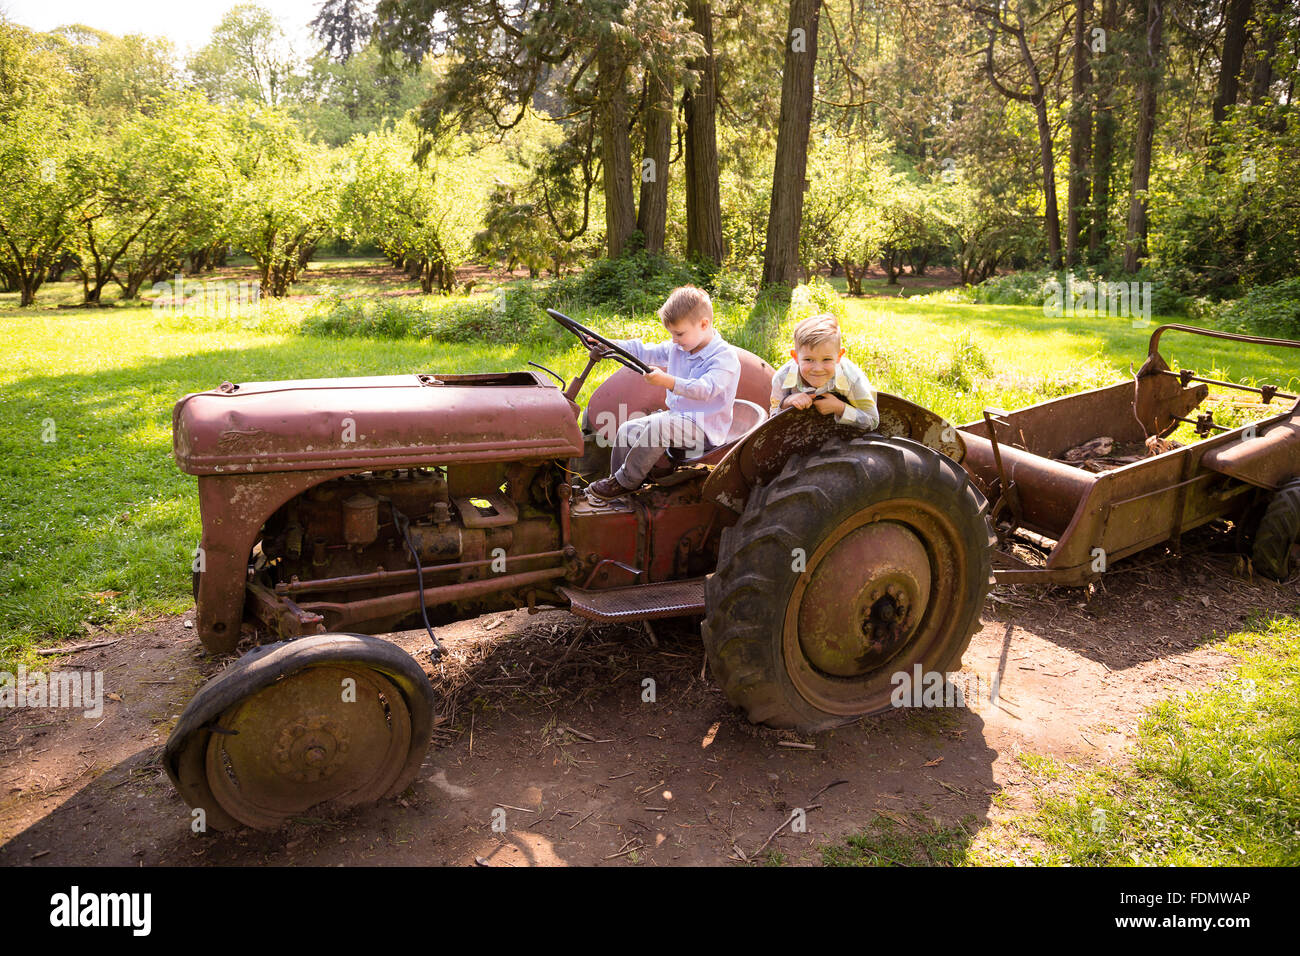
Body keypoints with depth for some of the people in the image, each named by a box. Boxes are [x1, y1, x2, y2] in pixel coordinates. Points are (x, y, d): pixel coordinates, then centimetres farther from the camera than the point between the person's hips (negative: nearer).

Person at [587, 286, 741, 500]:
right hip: (676, 417, 9)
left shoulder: (725, 357, -17)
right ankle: (616, 479, 8)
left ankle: (626, 481, -19)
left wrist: (669, 382, -45)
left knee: (658, 426, -32)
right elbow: (645, 352, 11)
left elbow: (705, 389, -31)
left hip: (705, 428, -8)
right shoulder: (678, 348, 8)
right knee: (627, 431, -4)